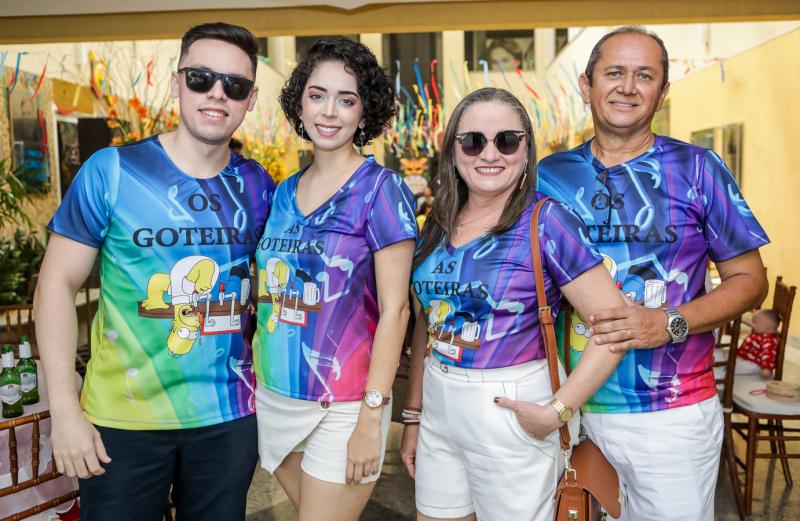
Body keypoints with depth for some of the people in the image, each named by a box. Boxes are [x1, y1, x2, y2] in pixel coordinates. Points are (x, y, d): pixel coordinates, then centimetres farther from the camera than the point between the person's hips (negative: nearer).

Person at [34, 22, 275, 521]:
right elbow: (58, 282, -5)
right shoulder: (112, 171, -8)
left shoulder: (257, 186, 0)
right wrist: (65, 411, -9)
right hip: (122, 419, -2)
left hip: (229, 416, 3)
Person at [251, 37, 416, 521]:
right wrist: (255, 372, 8)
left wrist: (371, 417, -16)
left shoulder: (380, 188, -10)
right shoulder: (285, 192, 6)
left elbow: (394, 308, -13)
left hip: (343, 407, -5)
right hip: (274, 398, 6)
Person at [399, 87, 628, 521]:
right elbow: (427, 325, 10)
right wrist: (413, 414, 12)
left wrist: (556, 412, -17)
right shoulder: (438, 224, 4)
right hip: (438, 409, 6)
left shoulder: (545, 222, -14)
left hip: (511, 413, -5)